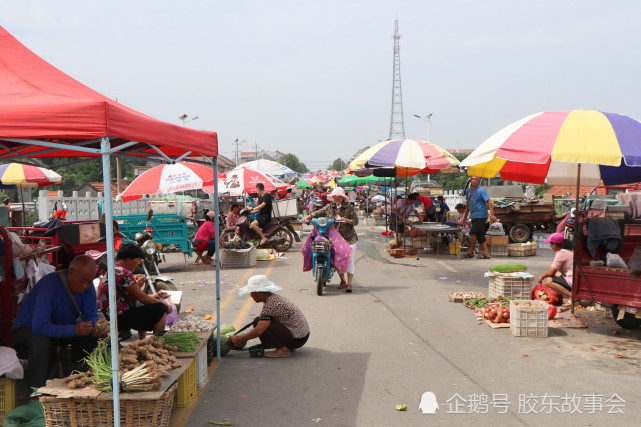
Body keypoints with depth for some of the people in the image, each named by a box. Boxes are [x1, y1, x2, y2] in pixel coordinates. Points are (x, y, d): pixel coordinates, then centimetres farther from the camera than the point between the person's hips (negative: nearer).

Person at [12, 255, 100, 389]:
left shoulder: (87, 285, -13)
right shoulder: (50, 285, -34)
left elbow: (90, 315, -7)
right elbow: (39, 327, -41)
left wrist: (94, 326, -32)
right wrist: (74, 329, -50)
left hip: (62, 327, 6)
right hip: (28, 329, -6)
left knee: (92, 335, -17)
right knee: (42, 343, -38)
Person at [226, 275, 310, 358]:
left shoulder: (271, 304, -18)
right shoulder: (273, 298, 11)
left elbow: (258, 331, -24)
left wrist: (239, 339, -12)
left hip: (296, 339, -10)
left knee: (258, 322, -14)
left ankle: (283, 349, -10)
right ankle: (288, 346, 13)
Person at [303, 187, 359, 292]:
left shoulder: (349, 207, 0)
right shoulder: (329, 207, 8)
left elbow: (356, 221, -2)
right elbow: (318, 213, 11)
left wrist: (346, 220, -17)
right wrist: (307, 217, -1)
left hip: (349, 238, -3)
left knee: (349, 259, -8)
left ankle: (349, 284, -4)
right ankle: (342, 281, 21)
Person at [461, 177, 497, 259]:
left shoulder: (481, 191, -8)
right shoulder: (468, 191, 13)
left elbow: (489, 202, -14)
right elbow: (468, 204, 24)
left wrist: (492, 215, -23)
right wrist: (465, 216, 25)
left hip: (481, 216, -8)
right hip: (474, 216, 8)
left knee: (473, 233, -11)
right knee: (480, 235, 7)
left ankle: (471, 252, 1)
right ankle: (486, 253, 10)